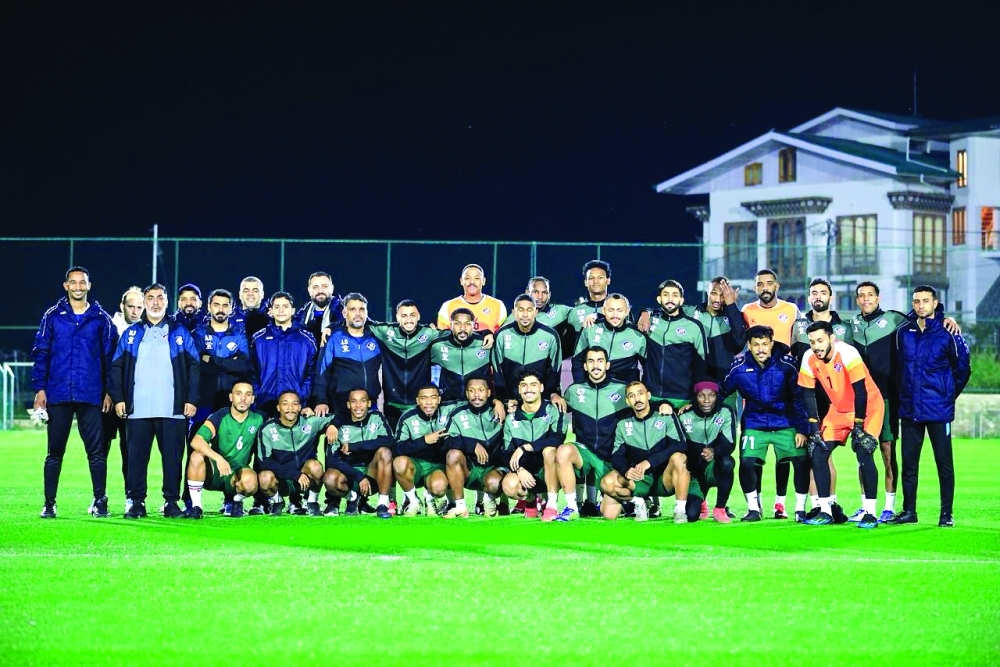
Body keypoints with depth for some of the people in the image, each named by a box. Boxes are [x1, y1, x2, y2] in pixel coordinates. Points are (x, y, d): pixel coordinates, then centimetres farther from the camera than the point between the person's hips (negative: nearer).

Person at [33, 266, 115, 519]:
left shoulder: (101, 319, 6)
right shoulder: (53, 316, 6)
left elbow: (109, 356, 8)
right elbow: (40, 353, 5)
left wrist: (109, 392, 1)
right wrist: (39, 389, -2)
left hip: (91, 396, 0)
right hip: (58, 394, 0)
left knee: (96, 451, -2)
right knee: (55, 451, 4)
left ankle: (100, 502, 4)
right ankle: (49, 503, 9)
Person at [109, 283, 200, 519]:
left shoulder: (180, 333, 10)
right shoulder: (131, 334, 13)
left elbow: (193, 367, 6)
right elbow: (116, 367, 11)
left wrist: (192, 399, -2)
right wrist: (118, 398, 0)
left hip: (172, 409, -1)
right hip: (138, 409, 1)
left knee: (172, 456, -1)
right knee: (136, 456, 0)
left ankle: (172, 502, 5)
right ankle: (136, 502, 6)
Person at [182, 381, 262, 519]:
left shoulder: (257, 421, -1)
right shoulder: (219, 417, -11)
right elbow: (196, 441, -25)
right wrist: (218, 458, -40)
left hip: (237, 473, 1)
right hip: (213, 472, -1)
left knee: (250, 479, -35)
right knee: (197, 456, -33)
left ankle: (236, 501, 3)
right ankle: (196, 507, -20)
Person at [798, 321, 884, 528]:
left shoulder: (847, 354, -28)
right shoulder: (809, 359, -11)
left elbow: (861, 392, -25)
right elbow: (808, 395, -2)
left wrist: (858, 427, -23)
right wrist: (814, 428, -7)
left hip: (868, 406, -6)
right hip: (839, 409, 6)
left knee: (863, 453, -21)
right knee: (817, 452, -4)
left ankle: (870, 513, -16)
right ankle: (826, 511, 6)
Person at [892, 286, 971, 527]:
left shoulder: (947, 334, -6)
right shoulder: (903, 333, 5)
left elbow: (962, 368, 3)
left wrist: (949, 395, 5)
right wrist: (903, 394, 13)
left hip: (938, 410, -4)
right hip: (910, 408, 4)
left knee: (944, 462, 1)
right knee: (909, 463, 8)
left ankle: (947, 513, 6)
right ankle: (909, 511, 15)